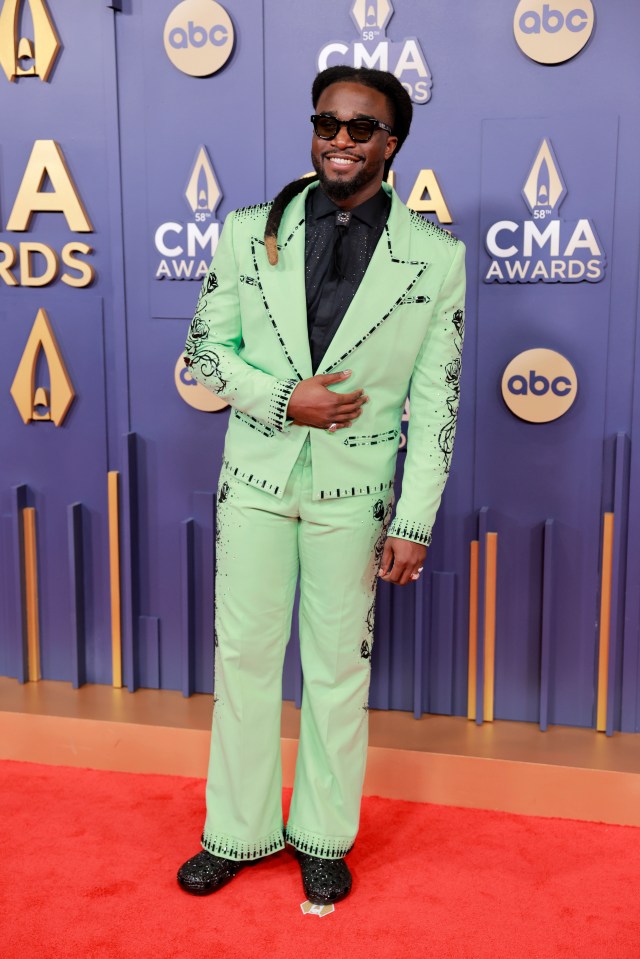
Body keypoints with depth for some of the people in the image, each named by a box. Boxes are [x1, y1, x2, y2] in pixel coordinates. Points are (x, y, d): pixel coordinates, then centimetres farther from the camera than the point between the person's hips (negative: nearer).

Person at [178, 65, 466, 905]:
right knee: (244, 654, 10)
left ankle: (324, 837, 31)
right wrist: (282, 399, -13)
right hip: (257, 477, 2)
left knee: (339, 668, 10)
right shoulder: (250, 232, -1)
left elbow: (436, 402, -4)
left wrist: (413, 523, -7)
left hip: (355, 490, -1)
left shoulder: (435, 257, -5)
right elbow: (206, 346, 5)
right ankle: (240, 830, 30)